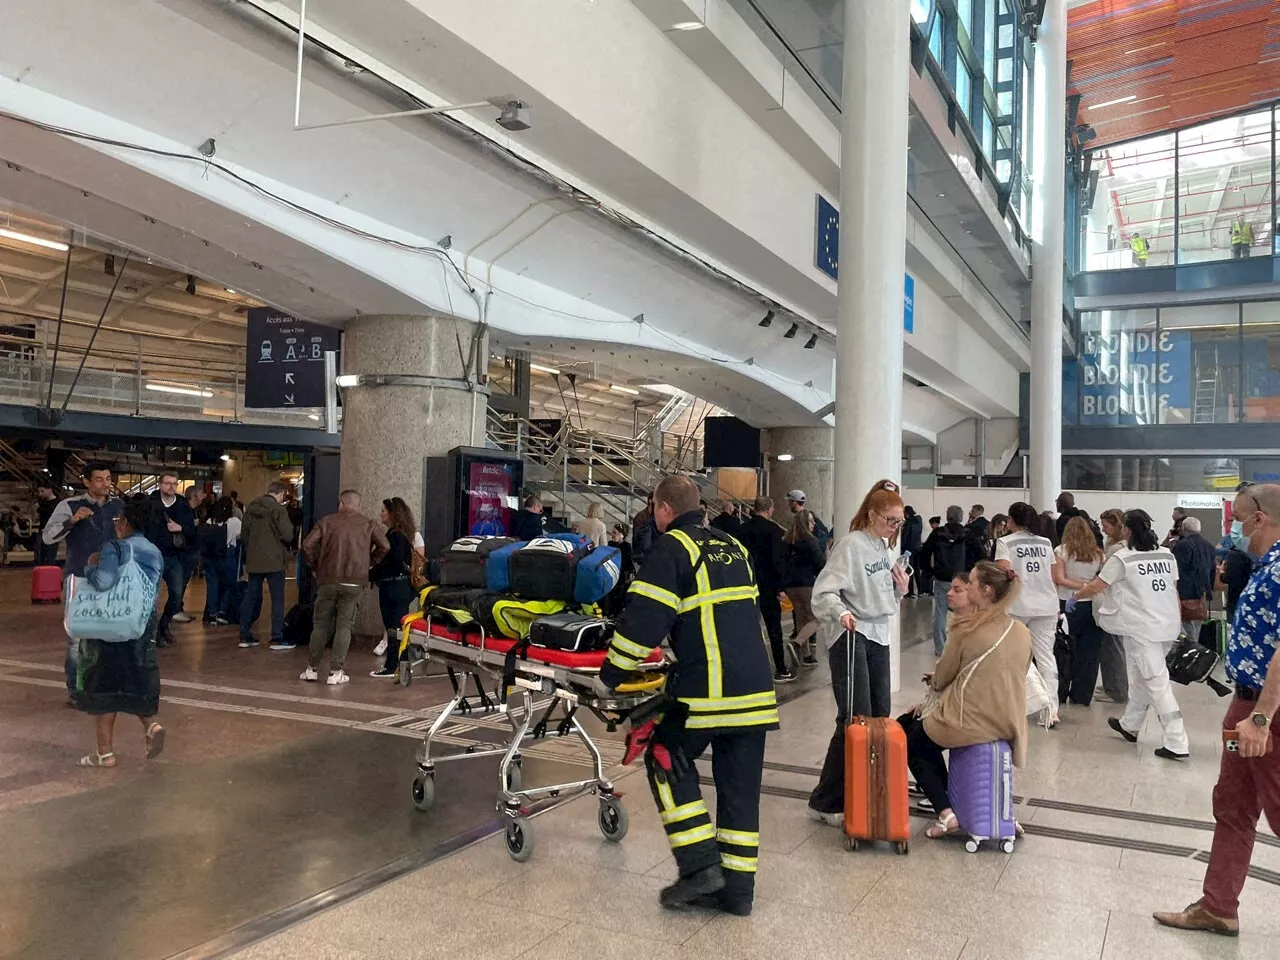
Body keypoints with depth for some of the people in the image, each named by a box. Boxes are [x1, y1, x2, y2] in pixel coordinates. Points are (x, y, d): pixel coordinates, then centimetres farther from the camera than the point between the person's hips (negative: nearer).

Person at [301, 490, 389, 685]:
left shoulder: (327, 521, 4)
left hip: (328, 581, 1)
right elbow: (384, 546, -5)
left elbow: (307, 545, -4)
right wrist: (369, 562, 9)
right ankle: (336, 672, 1)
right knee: (344, 626, 4)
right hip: (354, 583, 0)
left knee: (321, 624, 12)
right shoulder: (368, 524, 4)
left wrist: (314, 566, 10)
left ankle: (312, 669, 16)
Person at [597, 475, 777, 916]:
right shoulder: (734, 548, 18)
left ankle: (700, 865, 6)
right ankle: (738, 887, 18)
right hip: (756, 688, 7)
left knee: (666, 760, 13)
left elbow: (643, 620, -11)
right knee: (740, 784, 13)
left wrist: (609, 677, 0)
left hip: (707, 688, -7)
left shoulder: (671, 549, -4)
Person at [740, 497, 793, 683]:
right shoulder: (773, 529, -10)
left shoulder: (743, 529, 5)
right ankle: (781, 671, 8)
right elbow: (777, 560, -15)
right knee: (774, 628, 4)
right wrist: (780, 586, -10)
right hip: (767, 585, -4)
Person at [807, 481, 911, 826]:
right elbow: (825, 591, -21)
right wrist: (841, 613, -38)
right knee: (855, 720, -11)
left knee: (880, 716, 8)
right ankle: (825, 802, -2)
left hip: (879, 636, 9)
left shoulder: (883, 548, 14)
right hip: (850, 637, -9)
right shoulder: (851, 545, -12)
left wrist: (901, 588, 2)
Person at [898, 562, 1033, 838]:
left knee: (910, 740, 21)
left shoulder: (967, 630, -15)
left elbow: (939, 681, -4)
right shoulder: (1022, 632, 2)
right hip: (1007, 726, 6)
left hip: (969, 725, -6)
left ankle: (946, 811, 6)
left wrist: (933, 680, 20)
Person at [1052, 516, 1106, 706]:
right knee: (1088, 651, 7)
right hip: (1093, 605, 2)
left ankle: (1061, 694, 14)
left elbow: (1059, 579, -9)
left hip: (1068, 605, -1)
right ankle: (1082, 696, 11)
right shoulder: (1099, 554, 5)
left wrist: (1081, 586, -8)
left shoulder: (1062, 551, -1)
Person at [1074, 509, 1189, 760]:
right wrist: (1178, 621, 22)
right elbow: (1174, 590, 14)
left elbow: (1095, 587, -5)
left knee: (1157, 683, -6)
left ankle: (1177, 743, -9)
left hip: (1142, 628, -7)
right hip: (1168, 627, 7)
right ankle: (1130, 725, 34)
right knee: (1140, 678, 20)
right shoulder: (1167, 555, 8)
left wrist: (1075, 596, 14)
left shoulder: (1122, 558, -10)